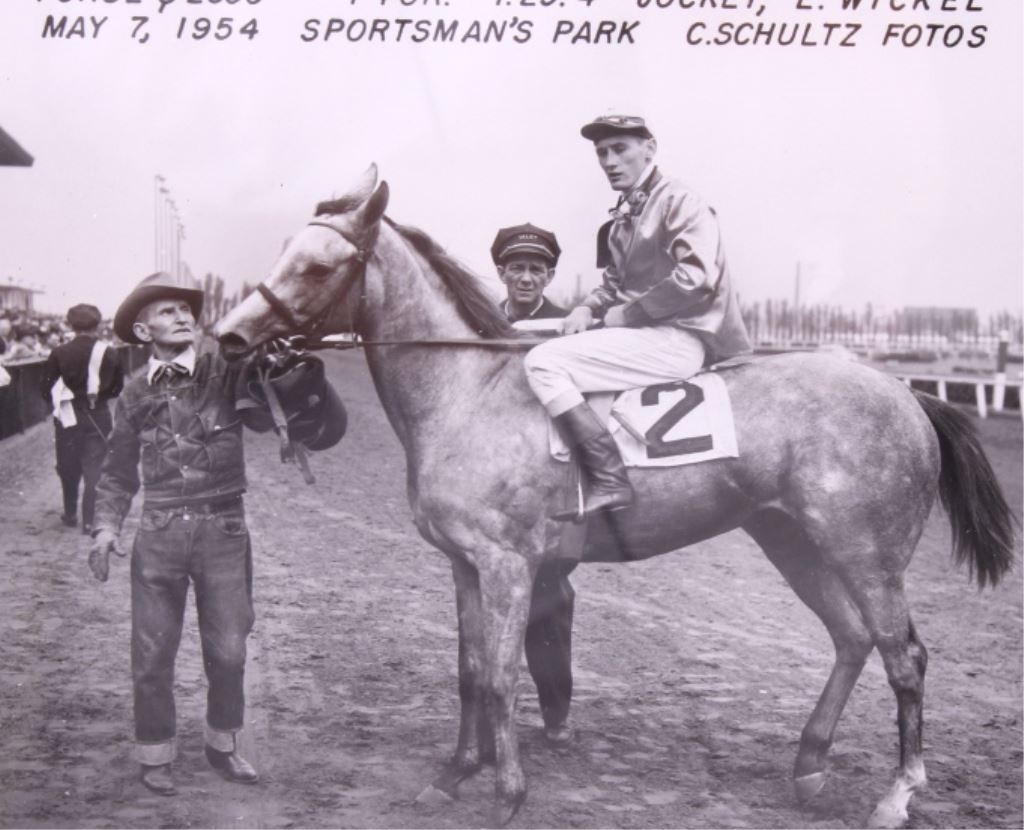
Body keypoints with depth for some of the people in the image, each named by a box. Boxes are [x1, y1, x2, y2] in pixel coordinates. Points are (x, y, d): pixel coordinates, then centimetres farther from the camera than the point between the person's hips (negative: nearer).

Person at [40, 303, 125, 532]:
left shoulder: (59, 354, -10)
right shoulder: (109, 354, -7)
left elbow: (46, 387, -7)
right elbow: (117, 387, 0)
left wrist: (58, 403, 10)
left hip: (68, 416, 0)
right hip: (98, 416, 0)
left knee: (69, 467, 17)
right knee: (94, 468, 4)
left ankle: (70, 513, 30)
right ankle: (90, 520, -1)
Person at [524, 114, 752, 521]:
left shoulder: (679, 201, -7)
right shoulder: (621, 219, 18)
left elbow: (695, 278, -20)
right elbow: (614, 283, 24)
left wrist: (626, 315, -15)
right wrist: (588, 308, 1)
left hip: (677, 340, -10)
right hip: (643, 333, 10)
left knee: (544, 362, -22)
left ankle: (608, 479, -27)